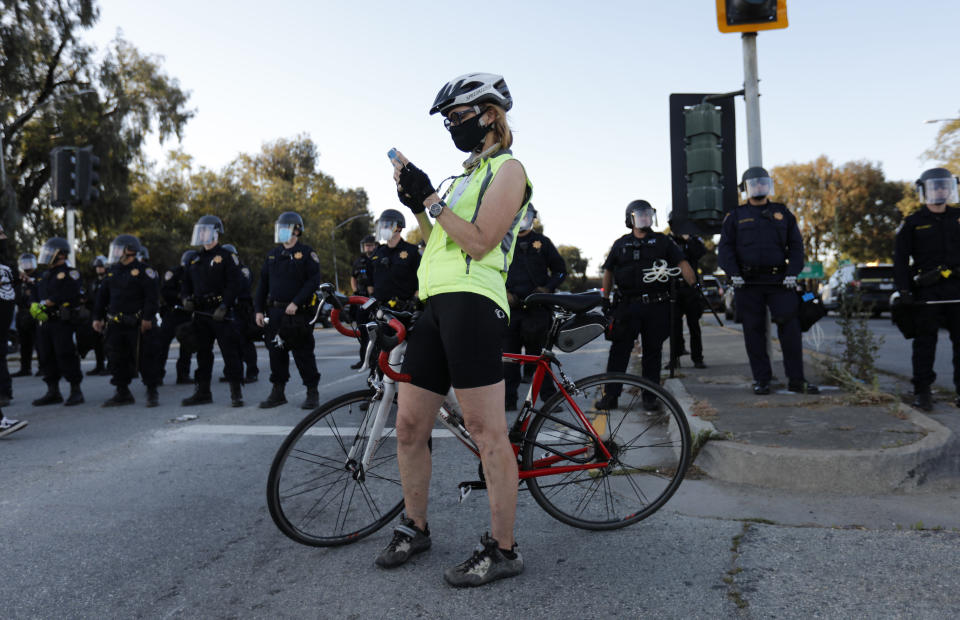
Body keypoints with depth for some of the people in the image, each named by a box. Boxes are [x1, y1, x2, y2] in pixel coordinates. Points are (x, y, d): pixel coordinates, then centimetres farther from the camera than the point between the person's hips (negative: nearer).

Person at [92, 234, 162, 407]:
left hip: (139, 325, -7)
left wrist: (147, 318, -18)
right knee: (117, 360, 10)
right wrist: (97, 318, 14)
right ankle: (123, 393, 21)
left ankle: (152, 392, 7)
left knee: (146, 358, -3)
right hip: (116, 325, 7)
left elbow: (152, 296, -13)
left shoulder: (143, 271, -7)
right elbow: (102, 296, 19)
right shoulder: (112, 271, 14)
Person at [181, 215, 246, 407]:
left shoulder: (226, 257, -5)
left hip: (220, 313, -7)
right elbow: (186, 282, 23)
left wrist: (224, 307, -19)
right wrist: (186, 298, 3)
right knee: (203, 353, 12)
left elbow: (235, 283, -12)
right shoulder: (196, 259, 16)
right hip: (200, 313, 7)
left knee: (230, 352, -6)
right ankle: (203, 392, 21)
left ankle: (236, 392, -1)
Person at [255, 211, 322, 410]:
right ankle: (278, 392, 18)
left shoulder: (307, 253, -3)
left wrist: (296, 303, -19)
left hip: (299, 312, -6)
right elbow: (263, 283, 17)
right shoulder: (273, 254, 15)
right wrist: (259, 309, 9)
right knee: (276, 352, 8)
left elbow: (313, 281, -12)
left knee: (303, 353, -2)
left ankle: (312, 393, 8)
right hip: (275, 312, 6)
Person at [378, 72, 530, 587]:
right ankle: (414, 528, 26)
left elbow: (479, 243, -12)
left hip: (472, 303, -9)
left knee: (487, 431, -6)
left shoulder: (507, 169, 1)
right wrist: (416, 204, 11)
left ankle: (502, 550, 5)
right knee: (409, 425, 10)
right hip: (436, 303, 9)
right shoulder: (468, 174, 29)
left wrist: (430, 199, -10)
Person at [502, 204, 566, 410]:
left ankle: (549, 397, 4)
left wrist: (547, 288, -3)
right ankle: (508, 399, 6)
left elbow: (560, 269, 14)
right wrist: (504, 292, -2)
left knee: (537, 353, -3)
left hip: (536, 308, -1)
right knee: (508, 354, -1)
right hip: (510, 307, 2)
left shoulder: (542, 242, 11)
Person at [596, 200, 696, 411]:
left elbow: (682, 264, 5)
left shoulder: (662, 241, 10)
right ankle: (610, 395, 4)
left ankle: (650, 397, 13)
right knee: (619, 350, -1)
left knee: (653, 351, 5)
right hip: (627, 305, 0)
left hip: (656, 306, 0)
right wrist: (605, 300, 13)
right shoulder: (621, 244, 11)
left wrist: (695, 286, -7)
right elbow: (608, 272, 17)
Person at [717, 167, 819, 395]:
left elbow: (796, 245, 11)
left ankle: (796, 379, 2)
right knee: (754, 331, 2)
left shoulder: (782, 213, 14)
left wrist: (792, 272, -3)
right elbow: (725, 248, 5)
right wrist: (733, 273, -10)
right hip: (748, 282, -1)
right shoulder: (735, 216, 10)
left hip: (779, 281, 1)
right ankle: (761, 379, 11)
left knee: (790, 327, -6)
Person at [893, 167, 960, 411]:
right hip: (927, 291, -3)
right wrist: (903, 289, -8)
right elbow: (900, 259, 1)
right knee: (925, 341, 0)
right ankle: (922, 391, 6)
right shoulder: (913, 222, 3)